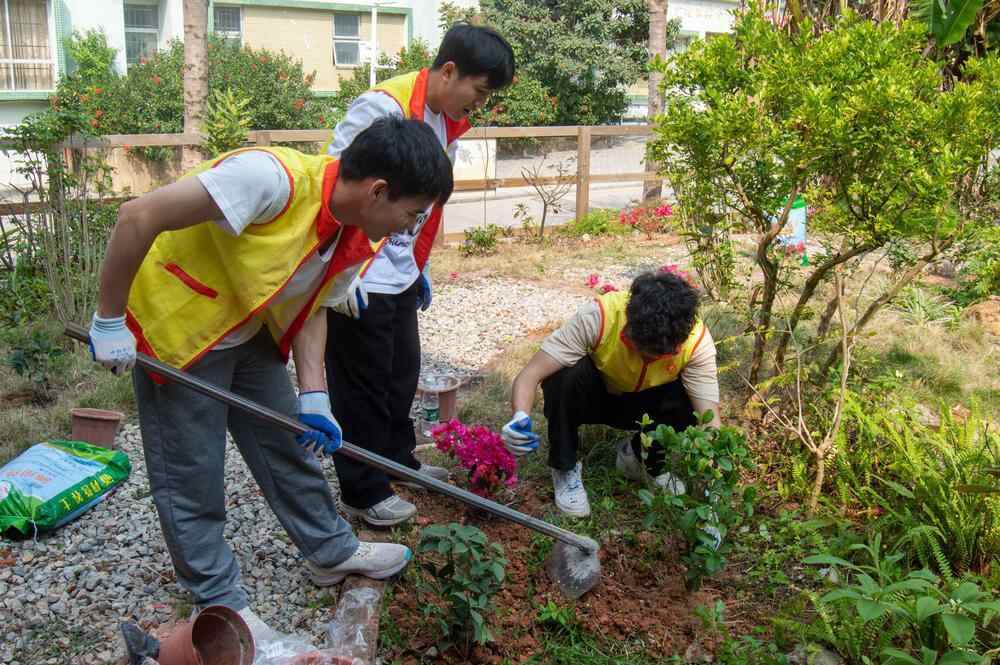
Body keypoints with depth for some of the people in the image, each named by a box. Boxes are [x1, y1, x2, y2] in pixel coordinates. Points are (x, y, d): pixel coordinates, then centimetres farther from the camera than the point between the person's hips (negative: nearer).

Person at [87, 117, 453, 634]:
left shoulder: (354, 240, -8)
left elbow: (308, 309, 2)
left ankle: (330, 551, 35)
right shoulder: (274, 178, -34)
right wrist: (109, 320, -25)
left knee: (291, 444, 16)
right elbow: (139, 216, -33)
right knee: (191, 475, 4)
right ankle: (218, 601, 23)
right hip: (174, 331, -7)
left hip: (248, 334, 8)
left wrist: (313, 396, -9)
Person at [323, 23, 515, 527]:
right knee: (363, 384, 4)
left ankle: (398, 459, 41)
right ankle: (363, 492, 19)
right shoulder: (382, 108, -21)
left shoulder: (448, 123, 7)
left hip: (400, 273, 9)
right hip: (358, 277, -9)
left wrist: (419, 267, 20)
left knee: (402, 372, 21)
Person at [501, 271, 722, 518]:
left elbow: (709, 420, -31)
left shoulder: (697, 340, -30)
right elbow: (530, 374, -35)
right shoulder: (598, 317, -36)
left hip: (645, 404, 2)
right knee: (567, 375, -35)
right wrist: (521, 418, -55)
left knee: (688, 399, -29)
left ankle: (642, 456, 1)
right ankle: (565, 468, -10)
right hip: (593, 396, -1)